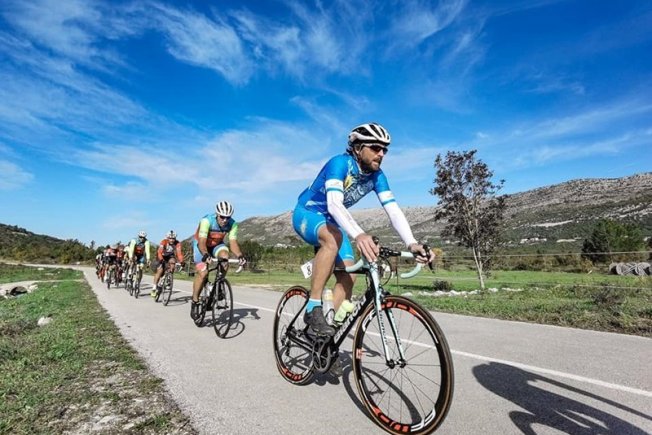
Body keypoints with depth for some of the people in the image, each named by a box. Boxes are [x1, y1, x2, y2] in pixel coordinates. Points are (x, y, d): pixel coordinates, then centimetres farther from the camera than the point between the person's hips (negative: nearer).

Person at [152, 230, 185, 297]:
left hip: (170, 256, 2)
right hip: (162, 256, -2)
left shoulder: (177, 243, -26)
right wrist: (161, 259, -56)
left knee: (172, 262, -31)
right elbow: (159, 252, -39)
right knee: (160, 270, -17)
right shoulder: (163, 242, -29)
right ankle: (154, 288, -7)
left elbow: (179, 253, -35)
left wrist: (181, 261, -50)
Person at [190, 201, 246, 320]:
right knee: (203, 272, -19)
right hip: (200, 244, -3)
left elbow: (233, 242, -26)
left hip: (216, 244, 3)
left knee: (225, 256, -30)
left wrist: (240, 255, -43)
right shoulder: (207, 221, -33)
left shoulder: (232, 224, -23)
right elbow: (202, 242, -38)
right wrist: (206, 255, -57)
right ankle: (195, 302, 0)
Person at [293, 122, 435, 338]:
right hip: (307, 214, -6)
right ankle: (313, 308, -28)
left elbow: (393, 209, -20)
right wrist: (358, 235, -61)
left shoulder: (377, 175, -10)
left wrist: (412, 243, -36)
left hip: (332, 222, 6)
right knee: (333, 238, -40)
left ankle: (328, 327, 10)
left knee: (348, 278, -6)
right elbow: (334, 204, -44)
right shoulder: (339, 163, -29)